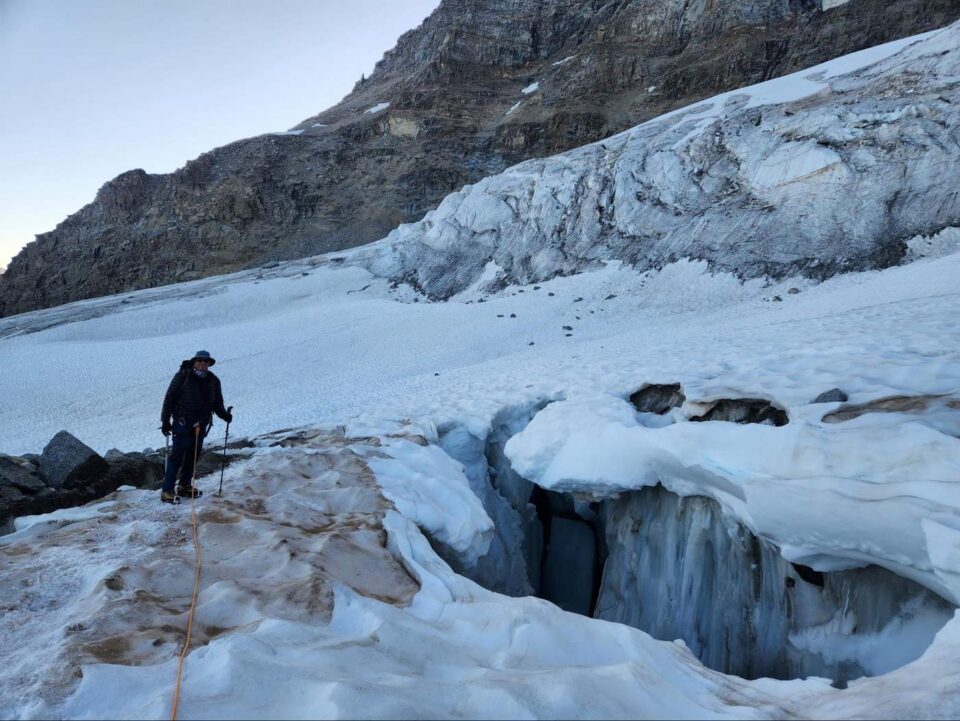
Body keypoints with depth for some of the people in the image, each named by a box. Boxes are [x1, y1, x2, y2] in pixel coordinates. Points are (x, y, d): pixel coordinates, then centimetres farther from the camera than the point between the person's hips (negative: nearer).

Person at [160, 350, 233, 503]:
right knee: (177, 455, -8)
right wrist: (165, 420, -8)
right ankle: (167, 490, -4)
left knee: (194, 455, 12)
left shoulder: (213, 381, 8)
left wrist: (225, 415, -9)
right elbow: (170, 397, -5)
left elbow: (217, 403, 11)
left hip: (201, 424, 5)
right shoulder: (183, 376, -6)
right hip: (182, 422, -5)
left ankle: (184, 485, 27)